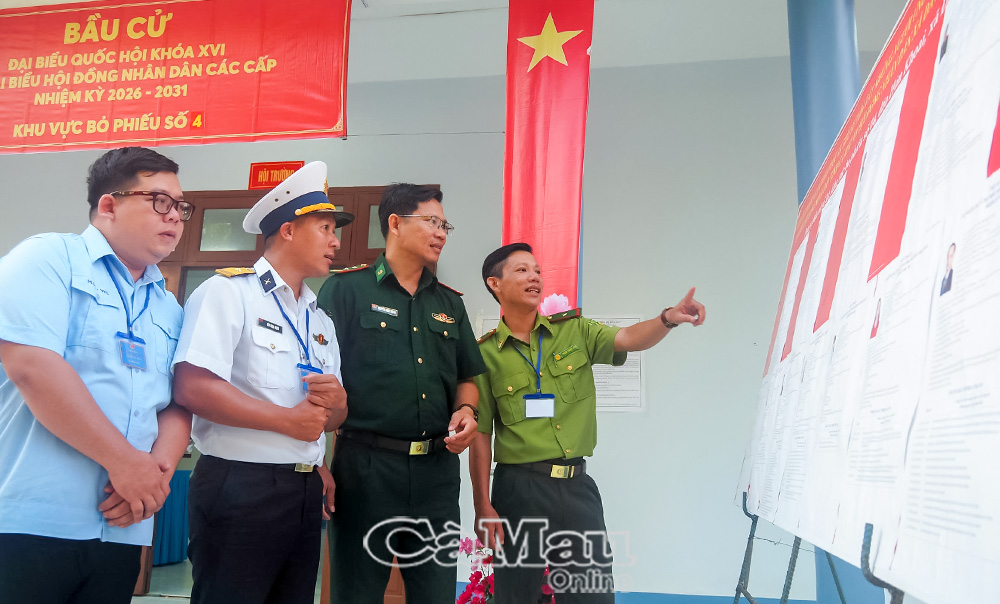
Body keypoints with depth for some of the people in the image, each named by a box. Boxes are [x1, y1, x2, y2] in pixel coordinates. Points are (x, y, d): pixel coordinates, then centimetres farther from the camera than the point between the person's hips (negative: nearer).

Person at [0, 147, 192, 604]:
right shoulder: (48, 258, -4)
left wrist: (158, 471, -11)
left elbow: (177, 405, 10)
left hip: (122, 526, 6)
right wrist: (125, 461, -17)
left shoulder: (170, 309, 14)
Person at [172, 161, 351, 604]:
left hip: (306, 494, 7)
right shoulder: (228, 292, -6)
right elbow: (192, 388, -19)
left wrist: (335, 400, -6)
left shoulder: (320, 319, 17)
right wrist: (288, 419, -13)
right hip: (239, 489, -7)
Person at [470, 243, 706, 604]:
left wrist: (668, 318, -31)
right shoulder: (485, 353, -2)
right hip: (519, 488, -2)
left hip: (577, 485, 2)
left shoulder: (574, 330, 6)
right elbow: (481, 436, -3)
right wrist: (483, 508, -6)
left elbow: (628, 339, -10)